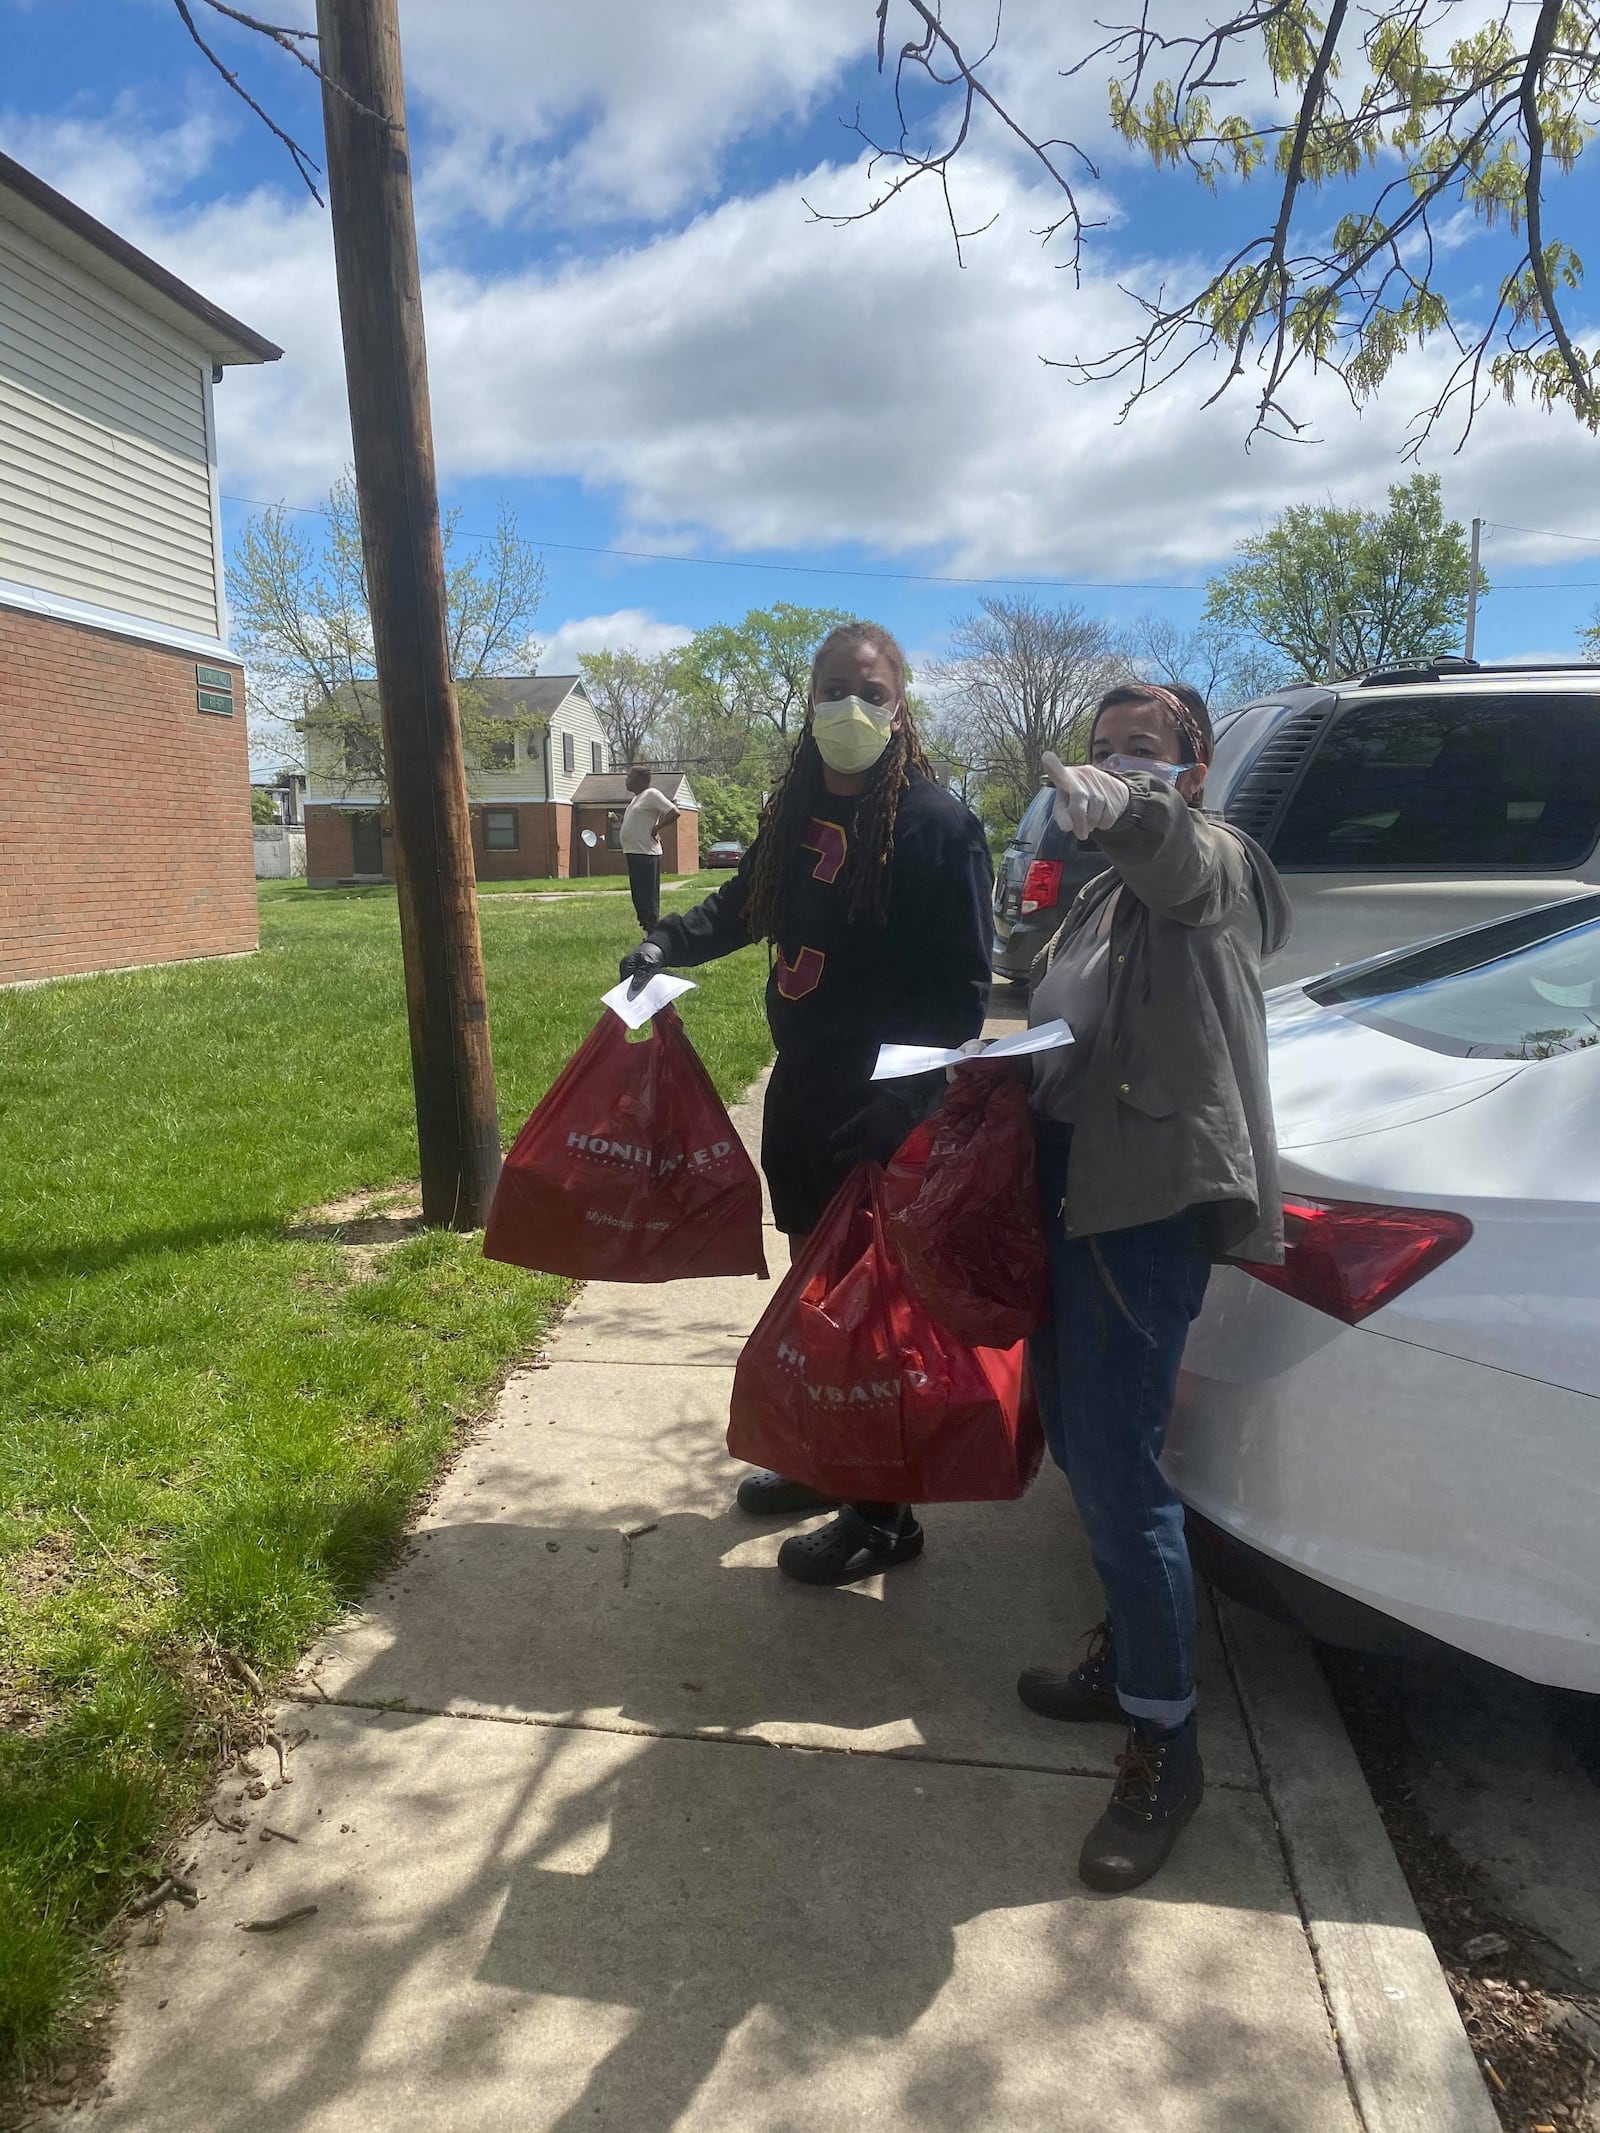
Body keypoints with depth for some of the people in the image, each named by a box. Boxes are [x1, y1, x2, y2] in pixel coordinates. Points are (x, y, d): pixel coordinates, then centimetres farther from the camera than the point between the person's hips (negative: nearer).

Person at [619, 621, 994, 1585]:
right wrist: (668, 940, 6)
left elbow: (963, 989, -16)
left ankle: (884, 1514, 18)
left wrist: (902, 1100, -25)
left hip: (887, 1106, -7)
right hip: (802, 1083, 7)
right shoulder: (797, 810, 7)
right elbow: (745, 904, 23)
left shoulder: (937, 822, -14)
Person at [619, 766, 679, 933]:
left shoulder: (652, 794, -9)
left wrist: (656, 829, -15)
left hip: (646, 854, -10)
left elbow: (674, 813, -18)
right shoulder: (637, 798, 19)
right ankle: (647, 929, 18)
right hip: (634, 852, 10)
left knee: (648, 897, -10)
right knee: (638, 896, 12)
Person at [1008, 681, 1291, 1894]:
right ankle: (1130, 1659, 36)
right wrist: (1016, 1069, 10)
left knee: (1119, 1467, -8)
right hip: (1081, 1188, 10)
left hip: (1152, 1198, -10)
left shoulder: (1205, 861, -5)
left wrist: (1122, 807, -54)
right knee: (1079, 1442, 17)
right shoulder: (1113, 890, 23)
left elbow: (1170, 845, -32)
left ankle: (1165, 1742, 9)